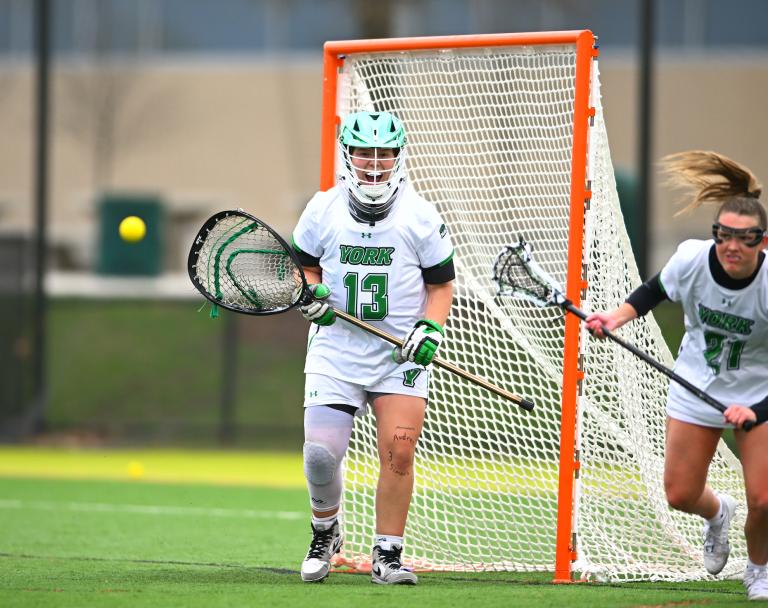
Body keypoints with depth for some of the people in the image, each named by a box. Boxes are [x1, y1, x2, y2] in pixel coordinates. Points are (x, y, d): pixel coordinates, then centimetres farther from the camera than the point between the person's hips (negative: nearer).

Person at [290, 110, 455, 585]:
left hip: (400, 355, -1)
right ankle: (325, 534, 19)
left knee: (399, 452, -16)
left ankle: (388, 554, -2)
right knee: (319, 452, -11)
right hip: (335, 350, 1)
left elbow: (441, 284, 6)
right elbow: (303, 266, 16)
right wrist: (312, 294, -5)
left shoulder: (420, 216, -1)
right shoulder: (323, 210, 2)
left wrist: (431, 329, -10)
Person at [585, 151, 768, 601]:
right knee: (680, 495, 6)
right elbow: (656, 290, 4)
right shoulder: (692, 258, -22)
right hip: (696, 389, 3)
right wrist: (618, 317, -11)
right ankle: (718, 513, 45)